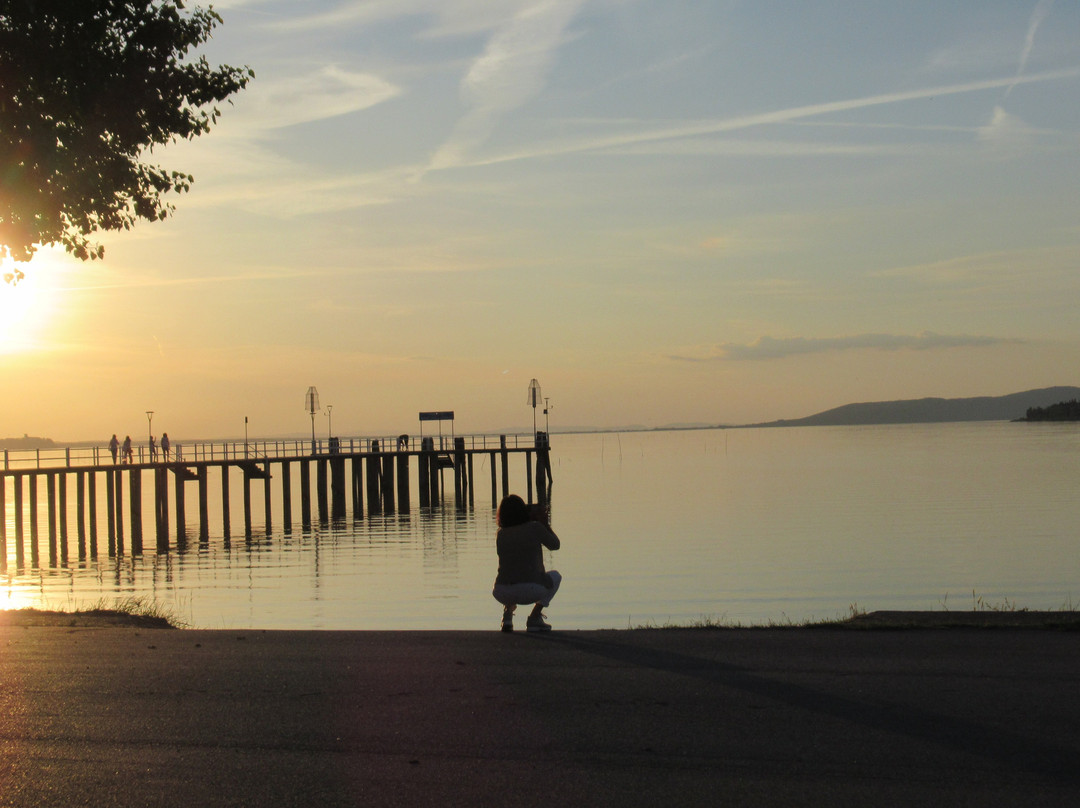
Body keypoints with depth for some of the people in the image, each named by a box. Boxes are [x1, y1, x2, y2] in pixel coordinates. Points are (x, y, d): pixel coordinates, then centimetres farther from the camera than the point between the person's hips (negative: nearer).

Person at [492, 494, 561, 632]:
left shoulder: (501, 533, 12)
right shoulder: (535, 527, 0)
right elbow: (555, 545, 16)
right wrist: (544, 524, 28)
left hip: (502, 593, 4)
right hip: (531, 592, -4)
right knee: (555, 576, 28)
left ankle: (508, 612, 12)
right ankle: (534, 617, 10)